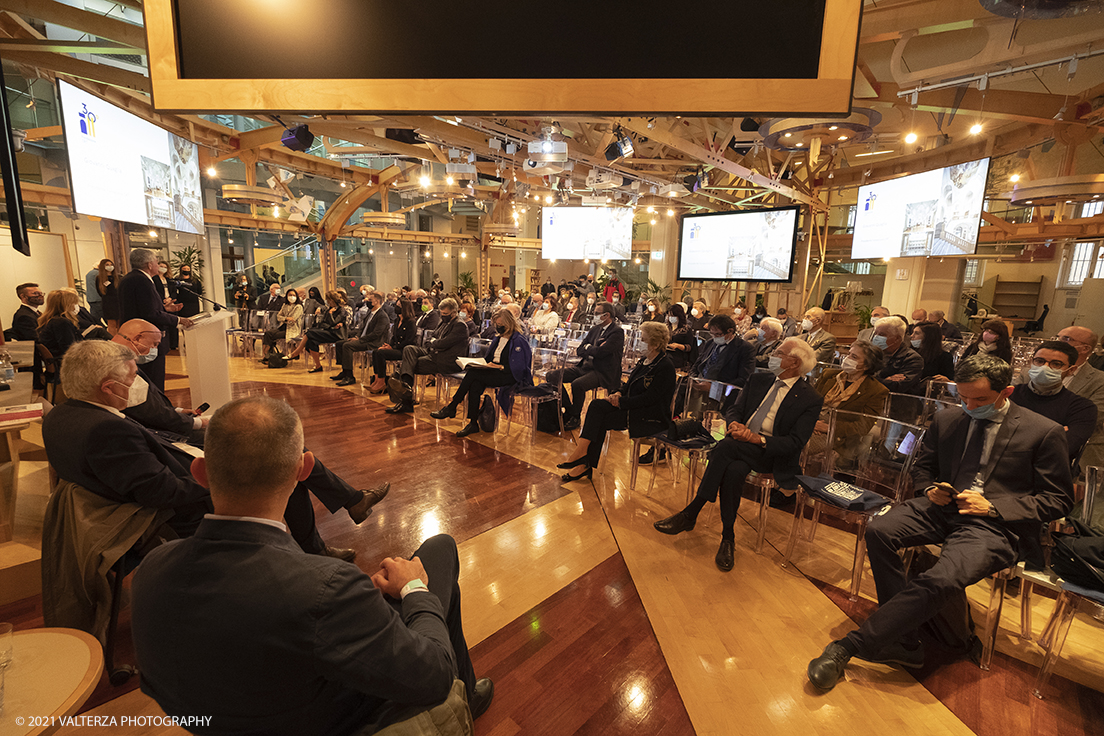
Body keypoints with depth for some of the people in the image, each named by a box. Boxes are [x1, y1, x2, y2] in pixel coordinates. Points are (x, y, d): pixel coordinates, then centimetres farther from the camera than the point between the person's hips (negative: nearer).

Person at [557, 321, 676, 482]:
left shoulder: (665, 367, -17)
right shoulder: (645, 360, 11)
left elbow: (649, 398, -21)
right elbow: (630, 383, 17)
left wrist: (621, 402, -20)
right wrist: (618, 393, -4)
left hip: (652, 417, -8)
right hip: (633, 406, 8)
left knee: (601, 421, -19)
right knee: (596, 405, -15)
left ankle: (586, 465, -11)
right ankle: (582, 450, -23)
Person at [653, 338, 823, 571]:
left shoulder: (811, 399, -1)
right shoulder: (758, 380, 15)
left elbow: (796, 442, -9)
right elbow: (733, 410, 12)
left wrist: (757, 439, -23)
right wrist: (735, 424, -13)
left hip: (771, 454, -4)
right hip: (739, 445, 4)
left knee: (728, 446, -33)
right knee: (734, 470, -33)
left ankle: (690, 514, -23)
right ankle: (728, 538, -20)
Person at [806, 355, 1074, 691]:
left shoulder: (1046, 433, -1)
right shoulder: (947, 419, 10)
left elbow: (1059, 500, 0)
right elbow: (922, 467, 22)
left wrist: (993, 506, -14)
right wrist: (929, 490, -2)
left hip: (996, 524, -4)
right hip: (942, 508, 5)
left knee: (938, 581, -31)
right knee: (878, 530, -25)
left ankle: (849, 646, -22)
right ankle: (904, 642, -13)